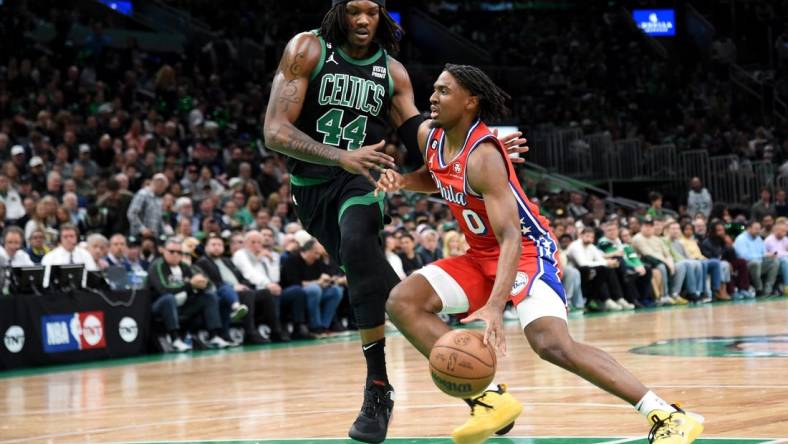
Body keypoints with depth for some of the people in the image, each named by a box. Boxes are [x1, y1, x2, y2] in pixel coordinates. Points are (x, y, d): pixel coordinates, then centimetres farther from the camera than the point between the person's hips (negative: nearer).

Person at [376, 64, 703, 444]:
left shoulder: (482, 156, -26)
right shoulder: (428, 135, -1)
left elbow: (510, 237, -35)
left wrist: (495, 306, -48)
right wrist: (403, 181, 0)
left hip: (527, 251, -9)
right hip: (482, 255, 9)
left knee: (552, 344, -30)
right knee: (402, 302, -7)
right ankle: (487, 398, -11)